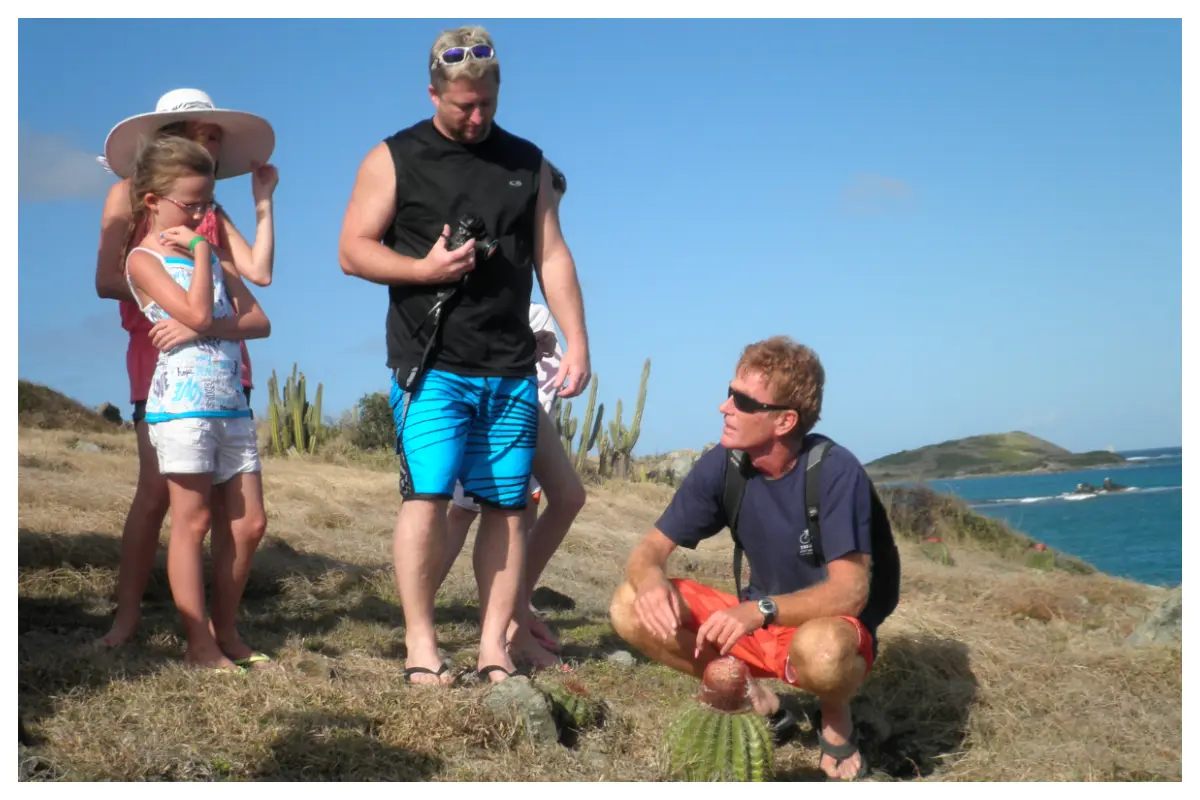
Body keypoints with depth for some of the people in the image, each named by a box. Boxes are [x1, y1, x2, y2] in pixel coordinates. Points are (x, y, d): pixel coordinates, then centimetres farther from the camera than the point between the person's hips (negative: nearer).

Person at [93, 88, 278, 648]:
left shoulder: (212, 212, 19)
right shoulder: (129, 195, 7)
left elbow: (259, 272, 5)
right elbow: (106, 281, -3)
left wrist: (264, 201, 9)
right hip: (159, 355, -4)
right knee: (156, 489, -10)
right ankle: (127, 616, -1)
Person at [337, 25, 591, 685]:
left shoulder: (526, 161, 15)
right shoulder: (394, 159, 5)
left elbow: (552, 255, 12)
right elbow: (352, 251, 2)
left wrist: (577, 342, 4)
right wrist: (425, 269, -14)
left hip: (511, 369, 3)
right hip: (430, 364, -3)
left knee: (506, 504, 1)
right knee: (427, 494, -13)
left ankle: (493, 648, 8)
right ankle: (420, 643, -2)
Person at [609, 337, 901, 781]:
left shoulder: (835, 472, -24)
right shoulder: (722, 465, -10)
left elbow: (850, 591, -30)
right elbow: (651, 547, -6)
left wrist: (761, 610, -44)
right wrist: (650, 578, -31)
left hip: (834, 628, -5)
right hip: (758, 623, 5)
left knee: (820, 649, -43)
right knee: (631, 607, -14)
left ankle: (836, 720, -5)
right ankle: (757, 701, 4)